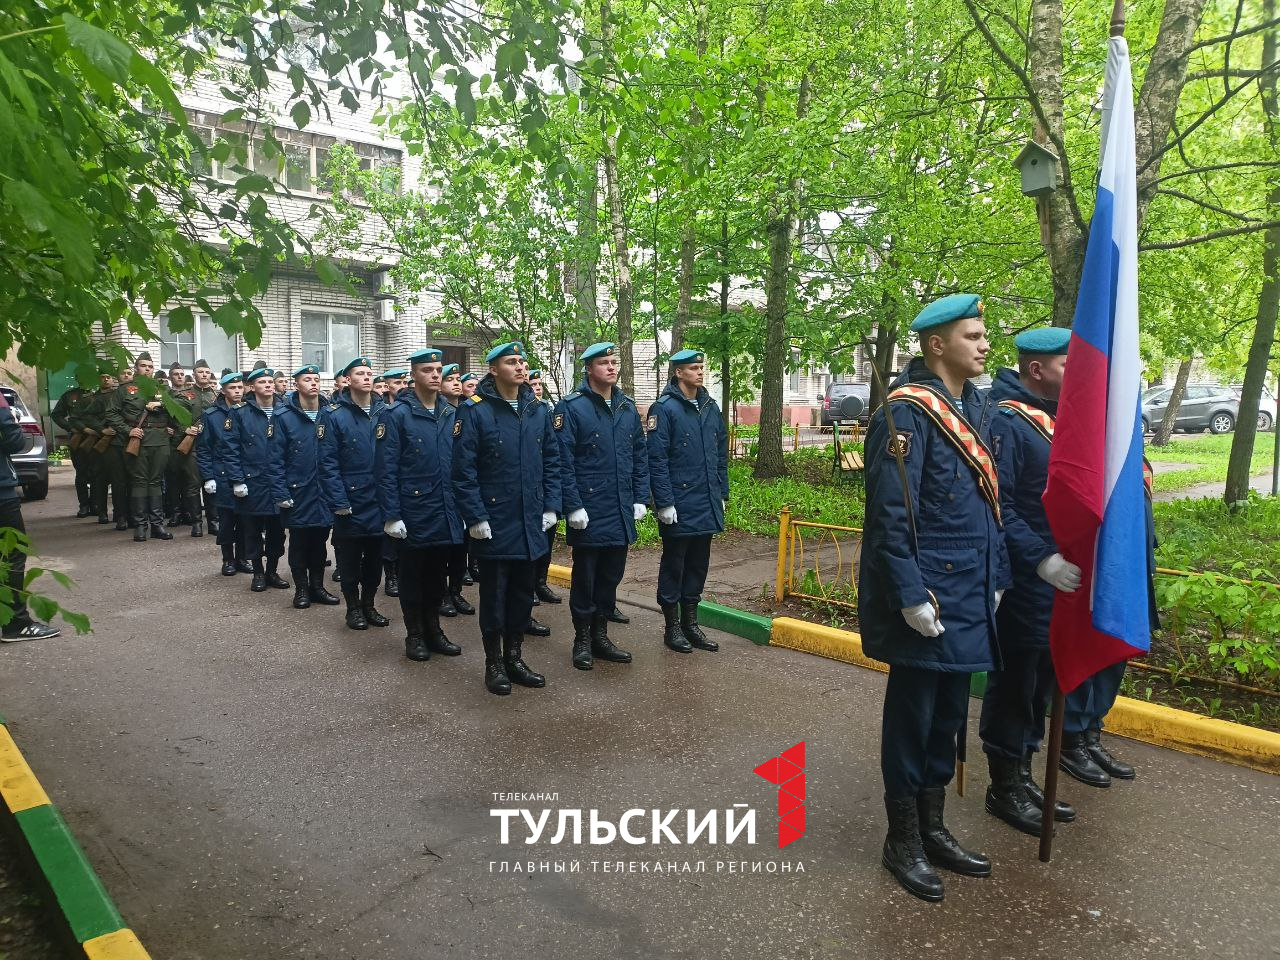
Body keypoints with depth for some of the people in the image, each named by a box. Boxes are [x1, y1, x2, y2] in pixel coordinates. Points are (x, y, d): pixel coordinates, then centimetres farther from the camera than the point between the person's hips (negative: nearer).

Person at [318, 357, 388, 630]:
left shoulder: (384, 412, 5)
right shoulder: (333, 414, -7)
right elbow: (328, 463, -10)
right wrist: (339, 502, -15)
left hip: (380, 502, 4)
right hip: (350, 502, -3)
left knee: (375, 556, 13)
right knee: (349, 558, 9)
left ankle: (368, 604, 29)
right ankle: (353, 608, 24)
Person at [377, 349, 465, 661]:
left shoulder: (451, 414, 7)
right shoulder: (396, 415, -9)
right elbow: (385, 469, -11)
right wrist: (391, 515, -15)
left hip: (446, 515, 5)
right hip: (414, 514, -5)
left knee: (437, 575, 15)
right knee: (413, 575, 10)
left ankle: (433, 630, 29)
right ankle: (415, 635, 23)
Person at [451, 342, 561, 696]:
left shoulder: (538, 411, 6)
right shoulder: (475, 411, -10)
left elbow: (552, 461, 10)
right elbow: (463, 470, -13)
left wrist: (550, 507, 3)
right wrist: (476, 517, -16)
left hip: (531, 524, 5)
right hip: (494, 524, -5)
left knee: (523, 592, 14)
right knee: (494, 594, 7)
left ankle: (514, 656, 29)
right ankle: (494, 663, 22)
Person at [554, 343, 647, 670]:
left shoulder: (627, 407, 9)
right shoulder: (572, 407, -9)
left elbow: (640, 456, 13)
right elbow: (563, 462, -13)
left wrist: (640, 498, 7)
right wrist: (573, 506, -17)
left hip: (622, 512, 6)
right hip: (589, 513, -5)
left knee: (611, 576, 14)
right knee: (584, 577, 7)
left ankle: (600, 635, 28)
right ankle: (582, 640, 21)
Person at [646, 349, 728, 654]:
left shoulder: (710, 407, 10)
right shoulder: (664, 408, -11)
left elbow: (721, 454, 16)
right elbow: (656, 459, -15)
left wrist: (722, 494, 13)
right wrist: (664, 502, -18)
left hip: (707, 505, 7)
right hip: (679, 507, -7)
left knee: (698, 564, 15)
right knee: (674, 565, 6)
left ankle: (690, 623, 28)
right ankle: (672, 627, 19)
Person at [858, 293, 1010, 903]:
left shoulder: (978, 407, 11)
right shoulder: (907, 412, -16)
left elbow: (989, 503, 15)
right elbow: (890, 514, -19)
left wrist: (996, 578, 14)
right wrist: (911, 596, -20)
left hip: (969, 595, 8)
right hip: (927, 597, -8)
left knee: (949, 715, 18)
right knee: (912, 715, 6)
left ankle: (932, 829, 34)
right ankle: (902, 842, 23)